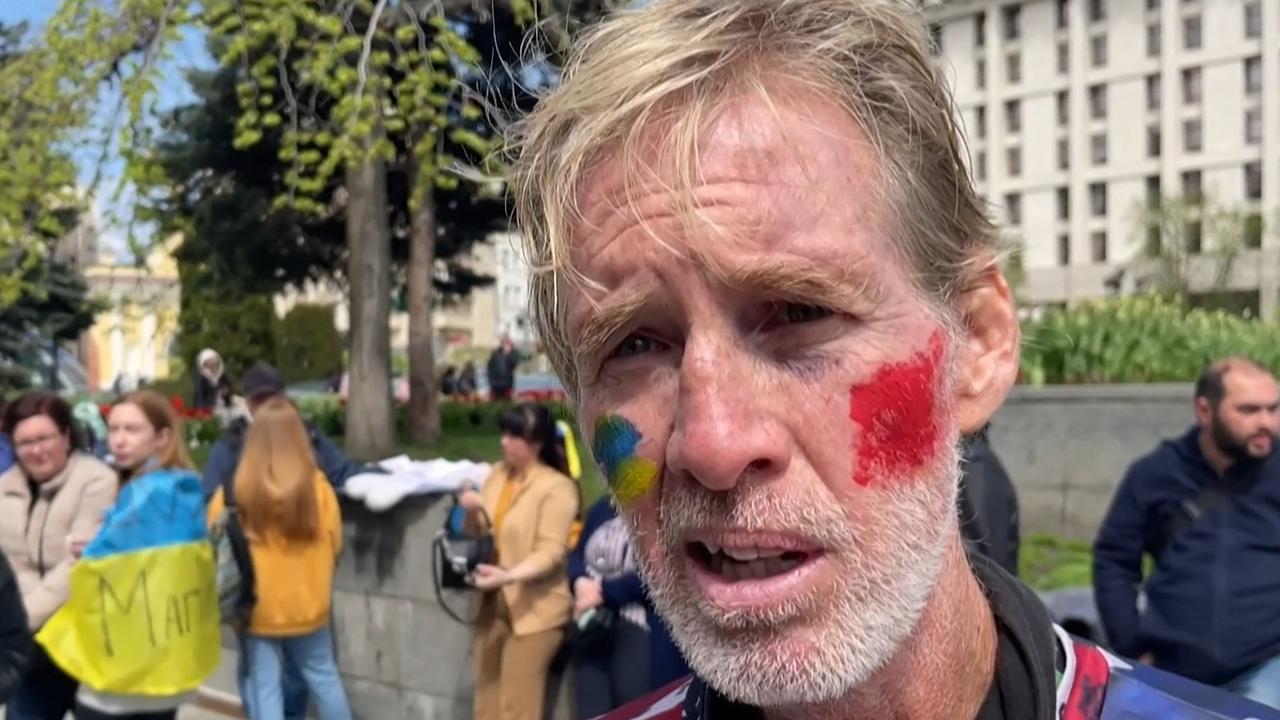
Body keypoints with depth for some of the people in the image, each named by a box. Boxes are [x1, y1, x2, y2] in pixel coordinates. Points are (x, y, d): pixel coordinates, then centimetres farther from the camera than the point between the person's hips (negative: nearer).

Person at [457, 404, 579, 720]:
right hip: (494, 602, 7)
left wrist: (508, 576, -36)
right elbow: (478, 534, 12)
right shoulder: (498, 473, 6)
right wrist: (473, 512, -10)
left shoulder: (556, 488, -16)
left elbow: (550, 552, -21)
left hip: (535, 608, -7)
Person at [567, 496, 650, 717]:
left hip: (637, 627, -6)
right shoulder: (602, 508, 15)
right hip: (593, 625, 6)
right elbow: (577, 553, 17)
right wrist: (579, 582, -5)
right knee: (591, 711, 4)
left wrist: (603, 592, -11)